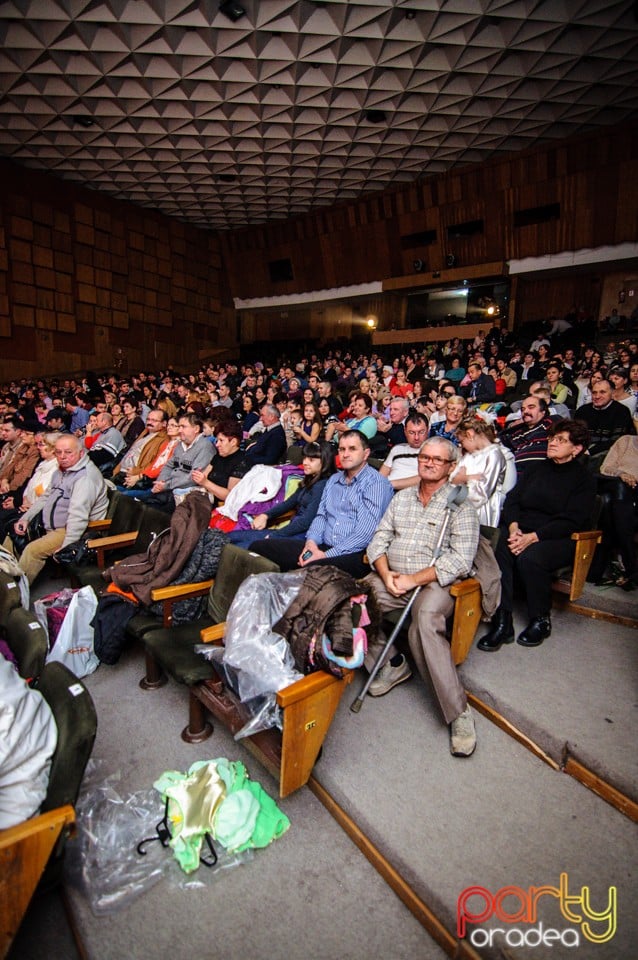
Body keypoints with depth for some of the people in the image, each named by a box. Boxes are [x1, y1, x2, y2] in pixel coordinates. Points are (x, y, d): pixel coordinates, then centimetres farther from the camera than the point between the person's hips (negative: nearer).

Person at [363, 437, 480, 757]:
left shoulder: (460, 504, 1)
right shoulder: (401, 498, 17)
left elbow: (461, 559, -9)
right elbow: (379, 540, 12)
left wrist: (414, 579, -17)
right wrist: (386, 574, -8)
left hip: (433, 582, -5)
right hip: (391, 578, 5)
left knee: (425, 621, -35)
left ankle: (458, 712, -19)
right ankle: (392, 663, 0)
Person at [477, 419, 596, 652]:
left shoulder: (584, 479, 1)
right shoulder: (536, 468, 17)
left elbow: (570, 522, -11)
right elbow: (512, 499, 8)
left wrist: (533, 537, -23)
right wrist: (513, 527, -12)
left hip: (560, 539, -4)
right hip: (522, 532, 4)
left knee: (529, 557, -34)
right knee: (499, 550, -29)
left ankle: (541, 620, -10)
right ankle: (502, 621, -25)